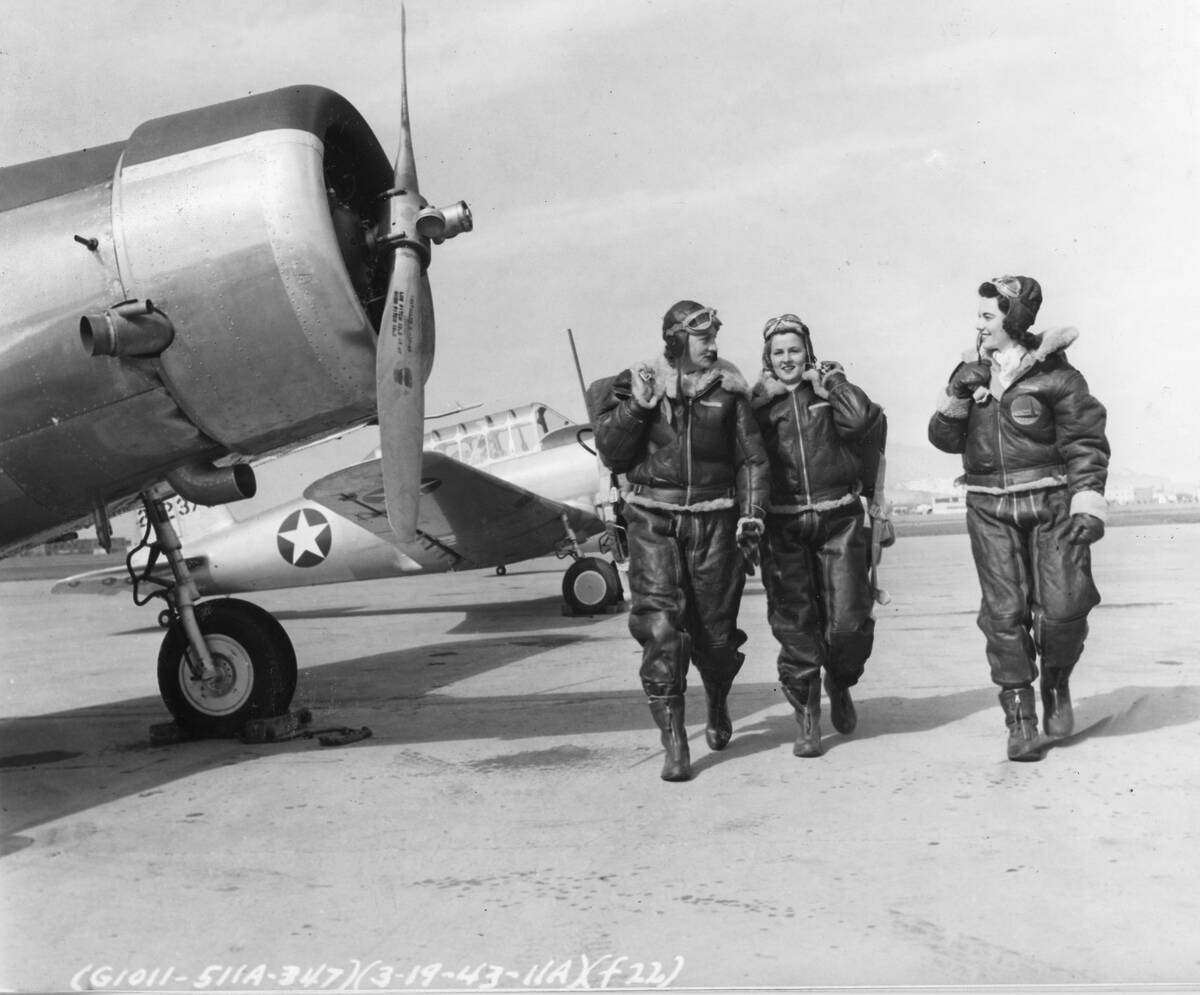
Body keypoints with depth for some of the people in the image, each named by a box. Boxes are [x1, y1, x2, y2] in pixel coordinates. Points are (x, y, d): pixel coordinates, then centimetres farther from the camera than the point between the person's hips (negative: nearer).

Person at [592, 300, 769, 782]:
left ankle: (718, 705, 40)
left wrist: (751, 512, -7)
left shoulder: (728, 389, 3)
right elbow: (611, 454, 0)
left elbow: (752, 456, 5)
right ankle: (673, 743, -7)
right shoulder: (635, 384, 2)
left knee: (715, 629, 8)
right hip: (653, 520, -1)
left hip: (713, 520, 1)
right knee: (659, 625, -11)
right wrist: (637, 406, -13)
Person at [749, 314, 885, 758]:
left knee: (849, 619, -4)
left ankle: (839, 686, 27)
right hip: (783, 525, 1)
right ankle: (807, 719, 11)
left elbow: (861, 418, -13)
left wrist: (827, 382, -5)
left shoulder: (830, 390, 8)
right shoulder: (759, 400, 10)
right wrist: (765, 397, -7)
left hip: (839, 519, 0)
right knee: (794, 624, 0)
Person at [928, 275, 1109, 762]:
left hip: (1050, 503, -3)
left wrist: (1088, 504, -14)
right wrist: (956, 396, -9)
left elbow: (1086, 443, -5)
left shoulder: (1055, 374, -4)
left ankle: (1056, 681, 22)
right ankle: (1020, 718, 7)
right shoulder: (971, 371, 9)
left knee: (1062, 608, -9)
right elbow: (945, 439, 8)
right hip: (990, 510, 3)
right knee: (1004, 614, -2)